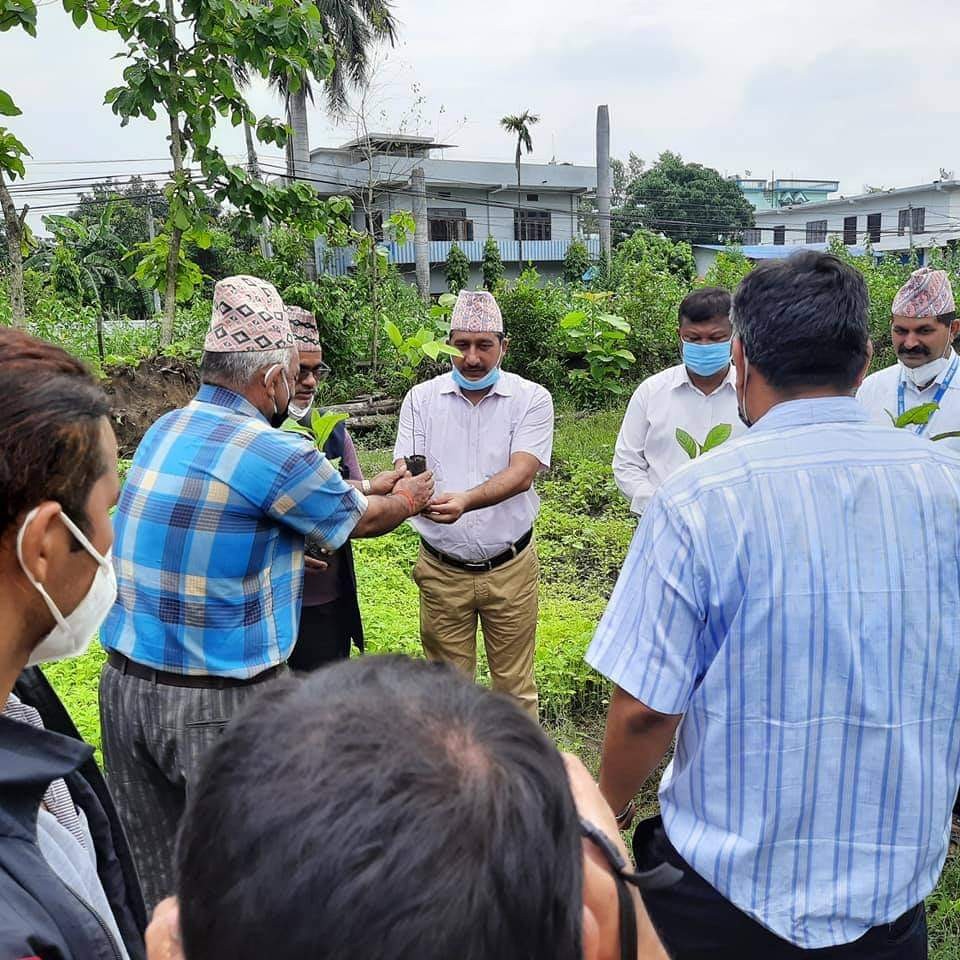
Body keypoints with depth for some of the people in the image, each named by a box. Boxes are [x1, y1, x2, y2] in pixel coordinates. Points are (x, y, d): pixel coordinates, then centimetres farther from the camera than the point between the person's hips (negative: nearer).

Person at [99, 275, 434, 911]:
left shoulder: (164, 431, 5)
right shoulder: (276, 453, -18)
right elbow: (363, 519, 0)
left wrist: (378, 492, 25)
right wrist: (409, 500, 22)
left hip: (125, 684, 7)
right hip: (220, 703, -7)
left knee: (155, 875, 18)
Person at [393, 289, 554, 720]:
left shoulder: (531, 399, -5)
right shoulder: (422, 398, 2)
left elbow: (521, 473, -18)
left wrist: (466, 500, -37)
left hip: (510, 568, -1)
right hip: (442, 569, 2)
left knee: (515, 684, 11)